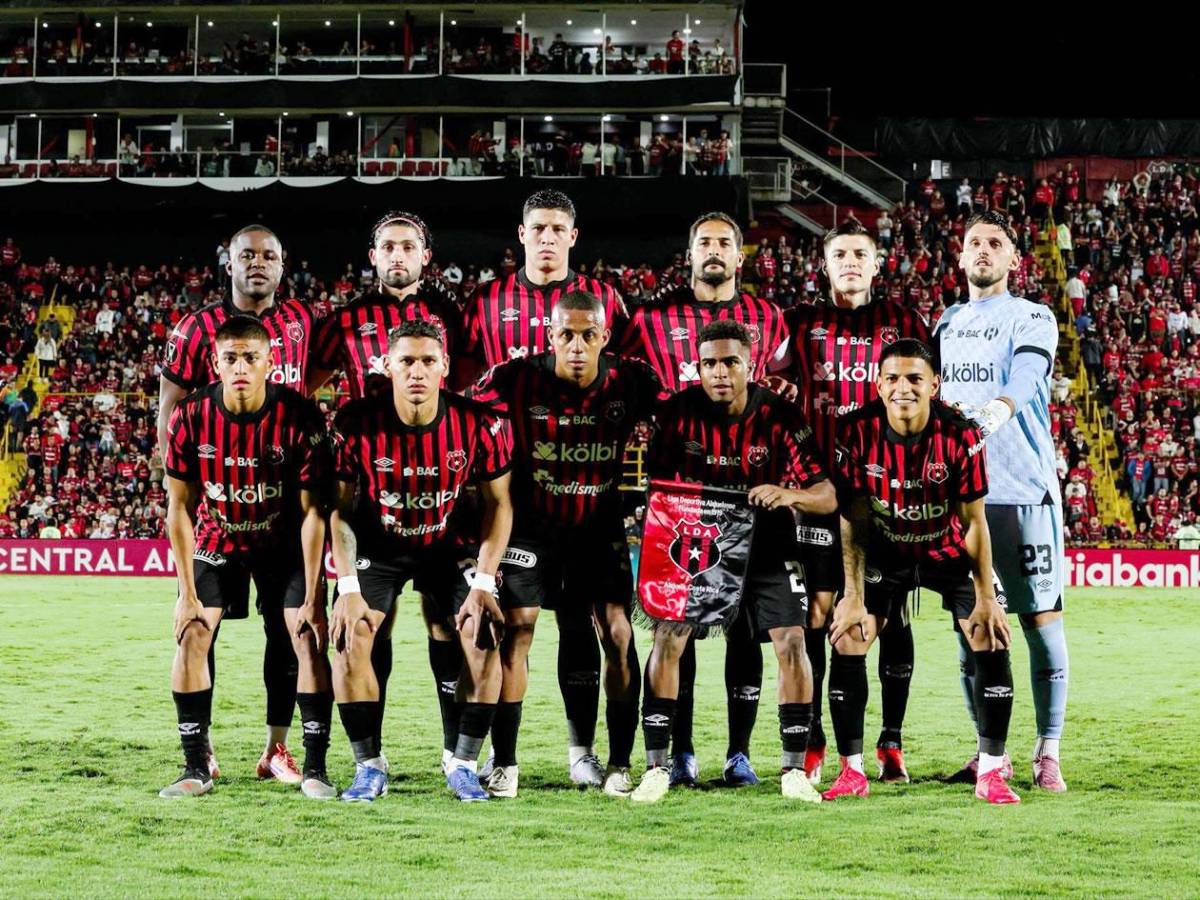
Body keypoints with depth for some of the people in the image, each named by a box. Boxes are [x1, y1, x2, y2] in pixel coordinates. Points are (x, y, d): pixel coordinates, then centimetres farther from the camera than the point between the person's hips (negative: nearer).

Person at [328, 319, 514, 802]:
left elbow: (498, 504, -9)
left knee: (484, 635, -16)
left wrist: (482, 583, -16)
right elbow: (341, 508, -11)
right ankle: (369, 766, -4)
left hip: (449, 544, 0)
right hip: (377, 545, 0)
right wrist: (348, 588, -18)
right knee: (350, 637, -18)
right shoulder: (356, 423, -23)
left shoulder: (479, 424, -22)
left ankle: (463, 764, -1)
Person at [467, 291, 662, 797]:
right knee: (515, 629, -10)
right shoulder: (517, 380, -17)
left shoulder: (629, 382, -13)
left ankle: (620, 763, 5)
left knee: (618, 634, -6)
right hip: (533, 522, -1)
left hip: (600, 523, 1)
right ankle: (504, 764, -2)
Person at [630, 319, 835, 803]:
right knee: (667, 639, -14)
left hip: (765, 545, 0)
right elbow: (657, 485, -3)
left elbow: (827, 497, -15)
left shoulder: (779, 416, -14)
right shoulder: (678, 412, -12)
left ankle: (794, 769, -4)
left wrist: (788, 494, -35)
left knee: (791, 641, -14)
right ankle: (656, 767, -6)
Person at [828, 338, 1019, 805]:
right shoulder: (857, 432, -21)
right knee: (847, 640, -11)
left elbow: (974, 521, -16)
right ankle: (852, 772, 1)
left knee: (992, 640, -14)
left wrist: (985, 598, -16)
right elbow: (854, 521, -14)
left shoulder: (961, 435, -24)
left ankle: (991, 772, -5)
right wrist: (854, 597, -17)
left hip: (950, 551, -1)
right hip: (885, 552, 1)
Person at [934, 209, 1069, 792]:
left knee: (1040, 618, -3)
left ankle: (1048, 751, 4)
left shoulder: (1032, 319, -2)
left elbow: (1024, 379, -21)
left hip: (1022, 487, -5)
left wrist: (997, 410, -41)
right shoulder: (946, 324, 17)